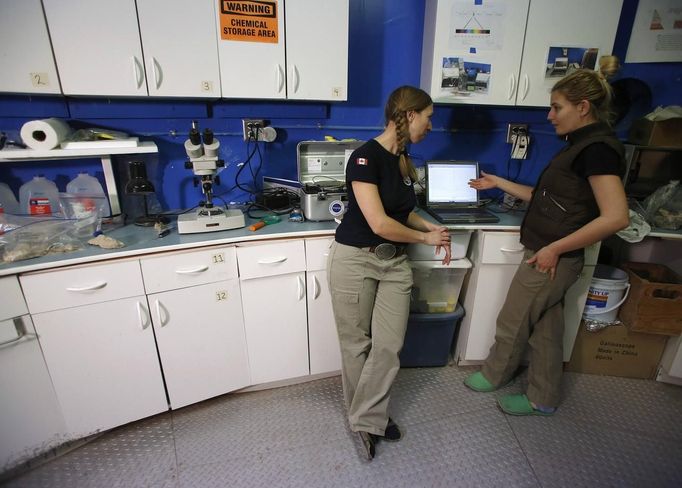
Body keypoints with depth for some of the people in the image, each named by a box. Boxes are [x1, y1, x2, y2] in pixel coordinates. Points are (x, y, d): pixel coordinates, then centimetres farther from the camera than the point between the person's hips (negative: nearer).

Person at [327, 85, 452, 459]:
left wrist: (431, 227, 2)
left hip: (394, 261, 7)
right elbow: (379, 223, -22)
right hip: (355, 260, -7)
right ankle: (364, 418, 34)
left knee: (389, 345, 3)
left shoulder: (405, 160, 8)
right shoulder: (366, 157, -17)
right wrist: (425, 238, -8)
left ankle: (367, 420, 25)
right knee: (357, 344, 10)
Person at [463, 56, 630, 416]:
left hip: (552, 260, -9)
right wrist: (501, 184, 15)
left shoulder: (598, 148, -17)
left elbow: (616, 217, -25)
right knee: (546, 330, 19)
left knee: (512, 323, 10)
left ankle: (494, 375, 35)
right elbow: (547, 200, 15)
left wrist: (555, 248, -22)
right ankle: (543, 399, 36)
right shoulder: (582, 144, 12)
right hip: (549, 258, 9)